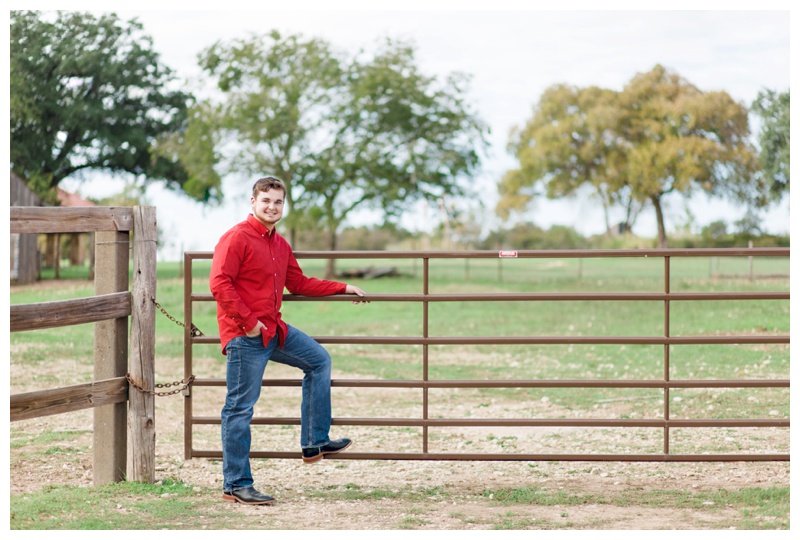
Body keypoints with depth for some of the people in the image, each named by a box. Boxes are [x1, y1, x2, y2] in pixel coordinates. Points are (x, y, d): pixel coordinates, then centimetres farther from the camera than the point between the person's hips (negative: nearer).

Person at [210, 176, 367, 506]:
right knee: (240, 408, -5)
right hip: (244, 336, -9)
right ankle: (236, 485, 0)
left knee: (319, 359, 18)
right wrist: (248, 321, -21)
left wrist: (342, 288, 27)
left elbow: (298, 283, 27)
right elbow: (219, 283, -21)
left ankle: (315, 443, 21)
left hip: (274, 330, 9)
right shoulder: (237, 238, -12)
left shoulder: (280, 245, 15)